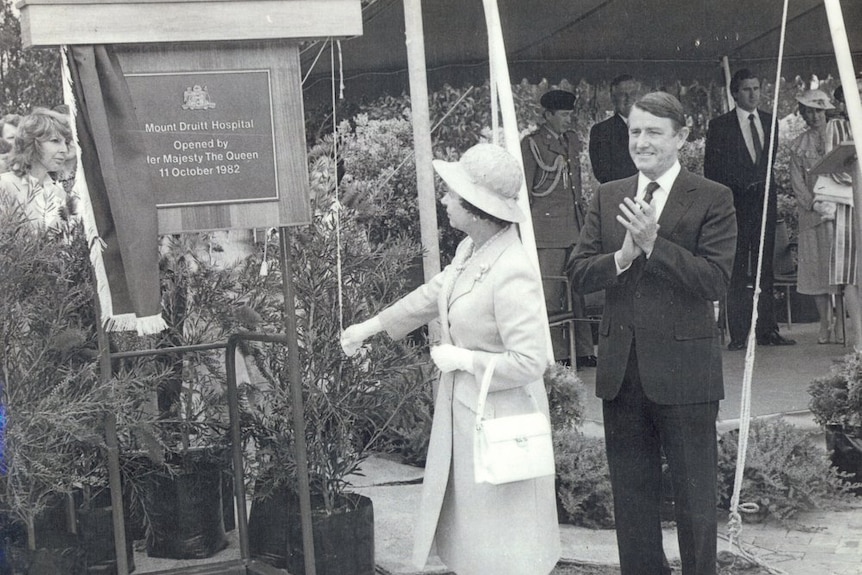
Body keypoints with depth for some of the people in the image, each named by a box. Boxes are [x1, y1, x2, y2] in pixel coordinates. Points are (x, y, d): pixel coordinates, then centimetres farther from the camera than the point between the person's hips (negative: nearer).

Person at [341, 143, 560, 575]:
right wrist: (371, 326, 26)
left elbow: (529, 361, -28)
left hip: (500, 419, -9)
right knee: (470, 533, 20)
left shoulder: (512, 273, -27)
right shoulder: (469, 250, 1)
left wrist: (463, 359, -18)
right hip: (463, 410, 9)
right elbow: (433, 295, 19)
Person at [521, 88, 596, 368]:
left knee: (579, 289, 5)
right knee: (550, 293, -4)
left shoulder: (572, 141, 16)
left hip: (575, 227, 6)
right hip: (547, 227, -6)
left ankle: (583, 351, 11)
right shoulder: (531, 144, -2)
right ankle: (556, 354, 0)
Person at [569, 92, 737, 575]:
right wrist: (622, 257, -16)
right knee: (631, 494, 16)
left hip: (684, 367, -4)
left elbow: (716, 280, -16)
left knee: (695, 495, 6)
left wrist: (653, 244, -23)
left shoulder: (713, 199, -6)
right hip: (621, 369, 5)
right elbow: (579, 272, 3)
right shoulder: (608, 197, 8)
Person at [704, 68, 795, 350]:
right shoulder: (719, 125, 1)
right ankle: (738, 334, 0)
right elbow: (711, 168, 0)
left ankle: (767, 331, 11)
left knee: (765, 268, 6)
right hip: (735, 202, -4)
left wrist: (770, 193, 6)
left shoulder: (770, 122, 13)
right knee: (736, 272, -3)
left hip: (764, 200, 4)